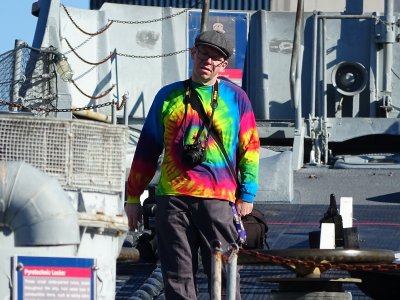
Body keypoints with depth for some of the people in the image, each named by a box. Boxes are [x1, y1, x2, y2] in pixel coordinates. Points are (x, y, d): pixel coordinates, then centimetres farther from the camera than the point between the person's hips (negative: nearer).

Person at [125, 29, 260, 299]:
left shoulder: (236, 98, 10)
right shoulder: (169, 96, 15)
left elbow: (250, 148, 9)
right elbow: (147, 149, 18)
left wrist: (247, 194, 1)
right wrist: (133, 196, 16)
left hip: (217, 198, -2)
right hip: (173, 198, 2)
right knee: (177, 277, 0)